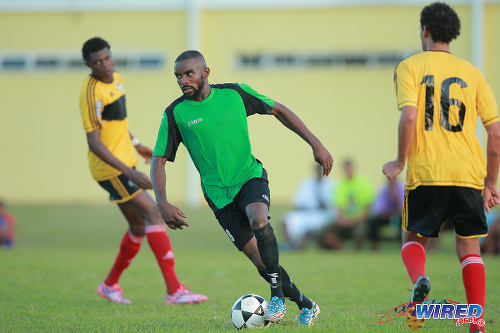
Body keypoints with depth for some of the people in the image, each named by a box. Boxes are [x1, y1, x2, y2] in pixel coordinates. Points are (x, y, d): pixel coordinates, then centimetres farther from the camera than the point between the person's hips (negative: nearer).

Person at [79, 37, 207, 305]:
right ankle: (174, 290, -21)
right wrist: (129, 173, -30)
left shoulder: (115, 79, 8)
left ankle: (110, 285, 29)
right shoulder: (92, 92, -21)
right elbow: (94, 143, -25)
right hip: (109, 169, -9)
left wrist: (136, 145, 34)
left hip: (124, 161, 9)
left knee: (139, 225, 13)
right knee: (153, 213, -16)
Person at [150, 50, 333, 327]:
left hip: (250, 176, -1)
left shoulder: (235, 94, -3)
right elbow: (158, 161, -1)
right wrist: (163, 205, -16)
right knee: (262, 262, -7)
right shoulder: (175, 114, -4)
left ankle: (277, 294, -21)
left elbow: (279, 110, 9)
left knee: (258, 220, -34)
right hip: (218, 193, 1)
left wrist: (315, 144, 4)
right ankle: (305, 305, 13)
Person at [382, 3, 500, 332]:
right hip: (469, 173, 2)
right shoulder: (471, 72, 11)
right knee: (469, 246, 10)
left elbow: (409, 116, -14)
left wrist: (401, 161, -1)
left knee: (413, 238, 16)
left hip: (426, 172, -2)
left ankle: (419, 279, -16)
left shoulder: (410, 67, 3)